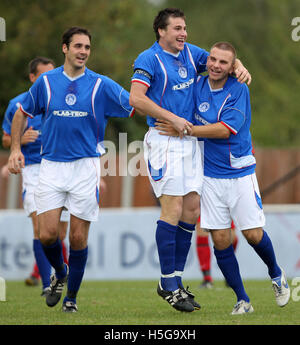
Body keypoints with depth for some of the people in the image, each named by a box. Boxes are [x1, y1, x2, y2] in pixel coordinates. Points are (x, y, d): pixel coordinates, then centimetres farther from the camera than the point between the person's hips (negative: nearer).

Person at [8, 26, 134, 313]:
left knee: (78, 238, -1)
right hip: (51, 167, 1)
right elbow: (22, 113, 16)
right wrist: (15, 148, 7)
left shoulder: (101, 85, 0)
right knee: (47, 235, -7)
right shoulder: (46, 82, 4)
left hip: (85, 167, -1)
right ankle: (59, 273, 25)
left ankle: (72, 297, 16)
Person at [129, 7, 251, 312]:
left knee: (191, 209, 5)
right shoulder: (149, 59, -8)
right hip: (163, 141, -7)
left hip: (189, 140, 7)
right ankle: (168, 284, -4)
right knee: (173, 209, -11)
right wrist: (173, 119, -18)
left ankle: (175, 281, 13)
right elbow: (136, 98, -18)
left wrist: (239, 67, -4)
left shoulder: (190, 53, 12)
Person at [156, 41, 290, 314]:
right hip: (211, 176, 3)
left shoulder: (239, 90, -11)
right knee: (220, 240, -3)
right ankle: (242, 300, 8)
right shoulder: (198, 86, 3)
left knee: (253, 235, -3)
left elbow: (224, 129, -19)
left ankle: (276, 275, 29)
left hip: (240, 172, -3)